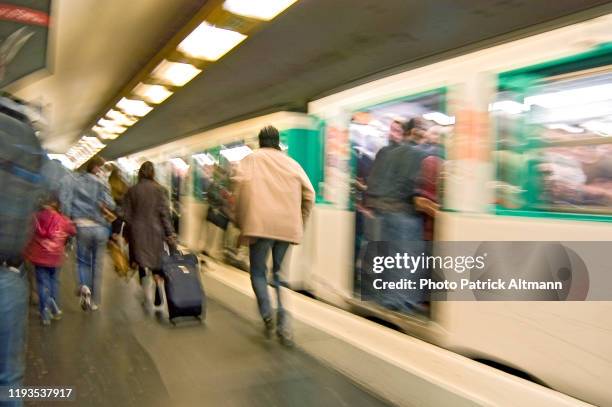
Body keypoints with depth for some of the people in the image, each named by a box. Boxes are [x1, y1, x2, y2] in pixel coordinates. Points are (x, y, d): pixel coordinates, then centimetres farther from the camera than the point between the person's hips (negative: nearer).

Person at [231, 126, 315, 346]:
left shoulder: (251, 159, 8)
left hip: (260, 224, -3)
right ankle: (283, 324, 6)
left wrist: (239, 217, -2)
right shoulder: (292, 163, 16)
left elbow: (240, 182, -10)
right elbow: (309, 193, 10)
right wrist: (300, 222, 19)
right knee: (280, 273, 15)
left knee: (258, 271, 12)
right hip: (288, 226, 3)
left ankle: (267, 316, -8)